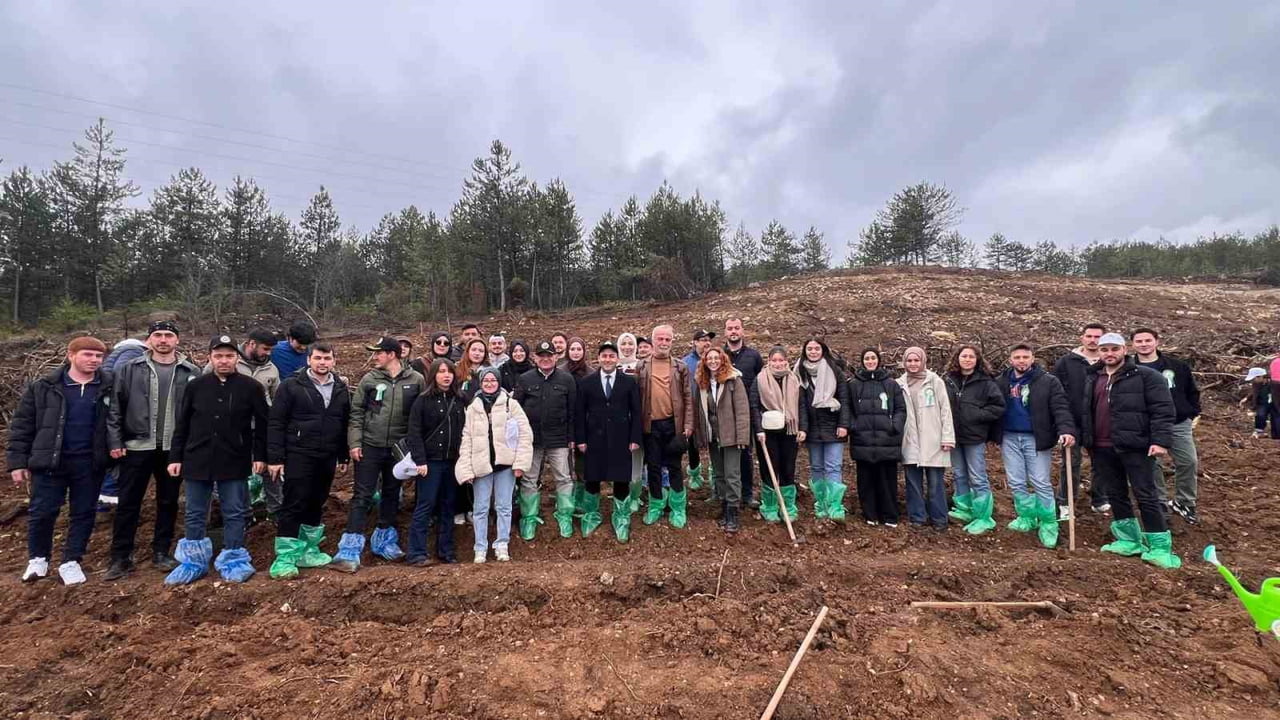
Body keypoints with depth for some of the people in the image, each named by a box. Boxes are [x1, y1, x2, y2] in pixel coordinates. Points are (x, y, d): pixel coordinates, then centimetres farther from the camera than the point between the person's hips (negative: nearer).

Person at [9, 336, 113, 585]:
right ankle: (38, 558, 30)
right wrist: (18, 461, -2)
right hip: (50, 461, 0)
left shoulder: (109, 388, -1)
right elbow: (22, 425, 2)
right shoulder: (43, 388, -2)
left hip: (89, 463, 0)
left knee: (83, 513, 8)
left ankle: (71, 561, 22)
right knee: (42, 512, 8)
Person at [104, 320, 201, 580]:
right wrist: (115, 441, -4)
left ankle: (161, 552, 24)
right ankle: (121, 557, 19)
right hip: (137, 447, 0)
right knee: (128, 503, 7)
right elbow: (115, 408, 2)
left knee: (168, 502, 11)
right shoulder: (130, 369, 2)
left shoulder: (191, 373, 1)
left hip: (174, 450, 0)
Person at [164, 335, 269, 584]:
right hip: (197, 461, 3)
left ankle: (233, 561, 17)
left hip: (234, 462, -2)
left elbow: (261, 424, 1)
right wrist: (175, 457, 6)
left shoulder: (251, 387, -3)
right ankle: (194, 562, 25)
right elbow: (181, 425, 8)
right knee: (195, 515, 12)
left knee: (235, 514, 6)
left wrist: (260, 456, -2)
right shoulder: (195, 386, 3)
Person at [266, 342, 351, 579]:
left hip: (327, 459, 5)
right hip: (298, 456, -5)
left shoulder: (341, 389, 9)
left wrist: (344, 456, 12)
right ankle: (285, 556, 5)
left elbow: (345, 424, 13)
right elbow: (276, 423, -6)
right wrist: (275, 458, -11)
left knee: (316, 505, 14)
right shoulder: (291, 386, -4)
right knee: (294, 505, -4)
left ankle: (308, 550, 26)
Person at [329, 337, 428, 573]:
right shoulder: (369, 379, -1)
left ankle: (384, 542, 31)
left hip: (399, 448, 1)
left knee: (392, 495, 14)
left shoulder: (416, 380, -3)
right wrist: (354, 443, -7)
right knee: (362, 496, -3)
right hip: (370, 446, -1)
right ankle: (349, 551, 0)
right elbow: (356, 412, 1)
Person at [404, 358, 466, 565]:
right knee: (425, 506, -2)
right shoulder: (423, 400, -3)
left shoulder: (460, 400, 8)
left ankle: (445, 551, 18)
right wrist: (419, 461, -14)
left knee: (448, 506, 9)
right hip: (431, 461, -4)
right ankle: (416, 553, 5)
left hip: (453, 461, 4)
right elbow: (414, 432, -7)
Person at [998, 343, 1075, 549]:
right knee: (1016, 483, 9)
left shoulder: (1048, 381, -4)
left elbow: (1061, 407, -13)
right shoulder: (1000, 382, 5)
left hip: (1036, 438, -3)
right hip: (1009, 439, 3)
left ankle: (1048, 525, 12)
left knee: (1041, 483, 1)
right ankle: (1027, 518, 24)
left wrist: (1066, 429, -29)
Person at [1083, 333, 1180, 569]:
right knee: (1115, 495, 12)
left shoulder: (1145, 376, -5)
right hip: (1102, 448, 6)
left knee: (1146, 496, -2)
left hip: (1133, 446, -6)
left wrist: (1161, 440, -18)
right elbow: (1087, 411, 19)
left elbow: (1163, 409, -10)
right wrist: (1087, 439, 13)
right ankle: (1129, 540, 25)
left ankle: (1160, 547, 6)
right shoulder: (1093, 379, 12)